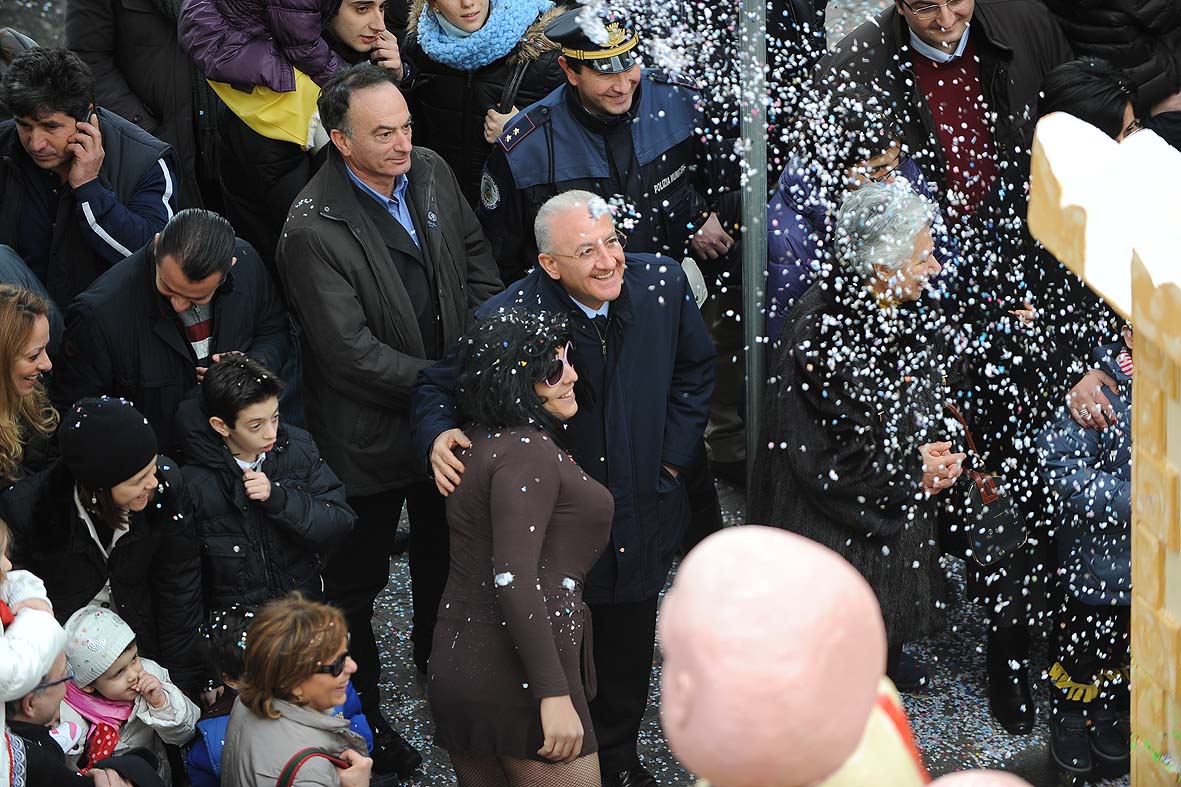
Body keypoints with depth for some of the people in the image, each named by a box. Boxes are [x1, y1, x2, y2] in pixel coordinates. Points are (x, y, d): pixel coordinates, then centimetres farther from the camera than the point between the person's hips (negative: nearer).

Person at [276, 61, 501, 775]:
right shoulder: (314, 232, -28)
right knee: (358, 580, 13)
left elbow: (477, 260, 8)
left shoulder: (432, 173, -7)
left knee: (444, 550, 28)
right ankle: (360, 714, 31)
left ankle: (439, 661, 53)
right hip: (370, 435, -7)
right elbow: (351, 351, -28)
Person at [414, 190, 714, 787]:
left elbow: (695, 368, 6)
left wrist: (674, 455, 2)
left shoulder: (662, 283, -13)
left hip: (644, 513, 4)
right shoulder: (509, 317, -25)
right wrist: (438, 435, -30)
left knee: (629, 656, 23)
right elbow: (437, 386, -9)